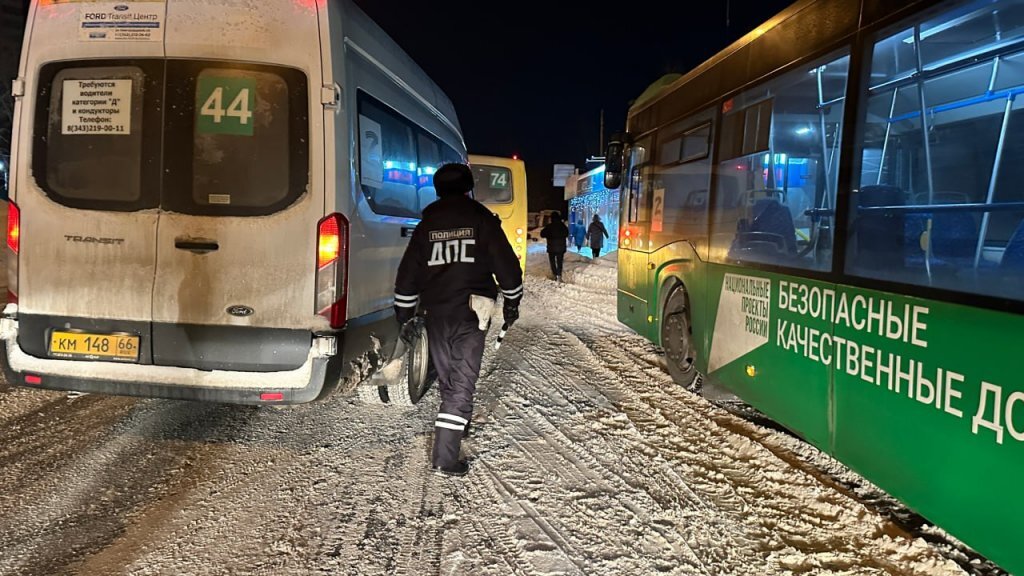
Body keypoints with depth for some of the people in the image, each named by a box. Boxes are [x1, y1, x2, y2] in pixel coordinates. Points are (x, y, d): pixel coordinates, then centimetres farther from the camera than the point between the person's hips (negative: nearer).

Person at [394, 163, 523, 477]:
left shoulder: (427, 225, 10)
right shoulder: (482, 219, 2)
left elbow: (407, 274, 11)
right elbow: (507, 265, 1)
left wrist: (404, 315, 19)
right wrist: (511, 302, 14)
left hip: (435, 313, 4)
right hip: (471, 313, -3)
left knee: (448, 378, 20)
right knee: (462, 383, -4)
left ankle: (458, 424, 42)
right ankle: (445, 457, -9)